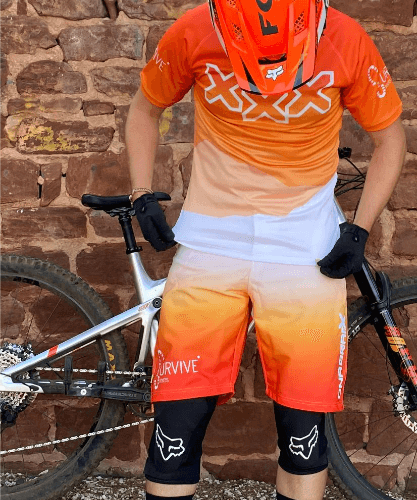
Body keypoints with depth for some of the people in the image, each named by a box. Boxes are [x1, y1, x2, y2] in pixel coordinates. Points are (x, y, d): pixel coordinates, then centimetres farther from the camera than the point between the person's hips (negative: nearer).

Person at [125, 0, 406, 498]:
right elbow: (145, 109, 11)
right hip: (210, 245, 0)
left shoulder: (346, 43, -9)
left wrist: (359, 230, -2)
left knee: (303, 430, 5)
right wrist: (142, 196, 1)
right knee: (178, 425, -1)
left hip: (306, 252, 0)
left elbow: (389, 137, 6)